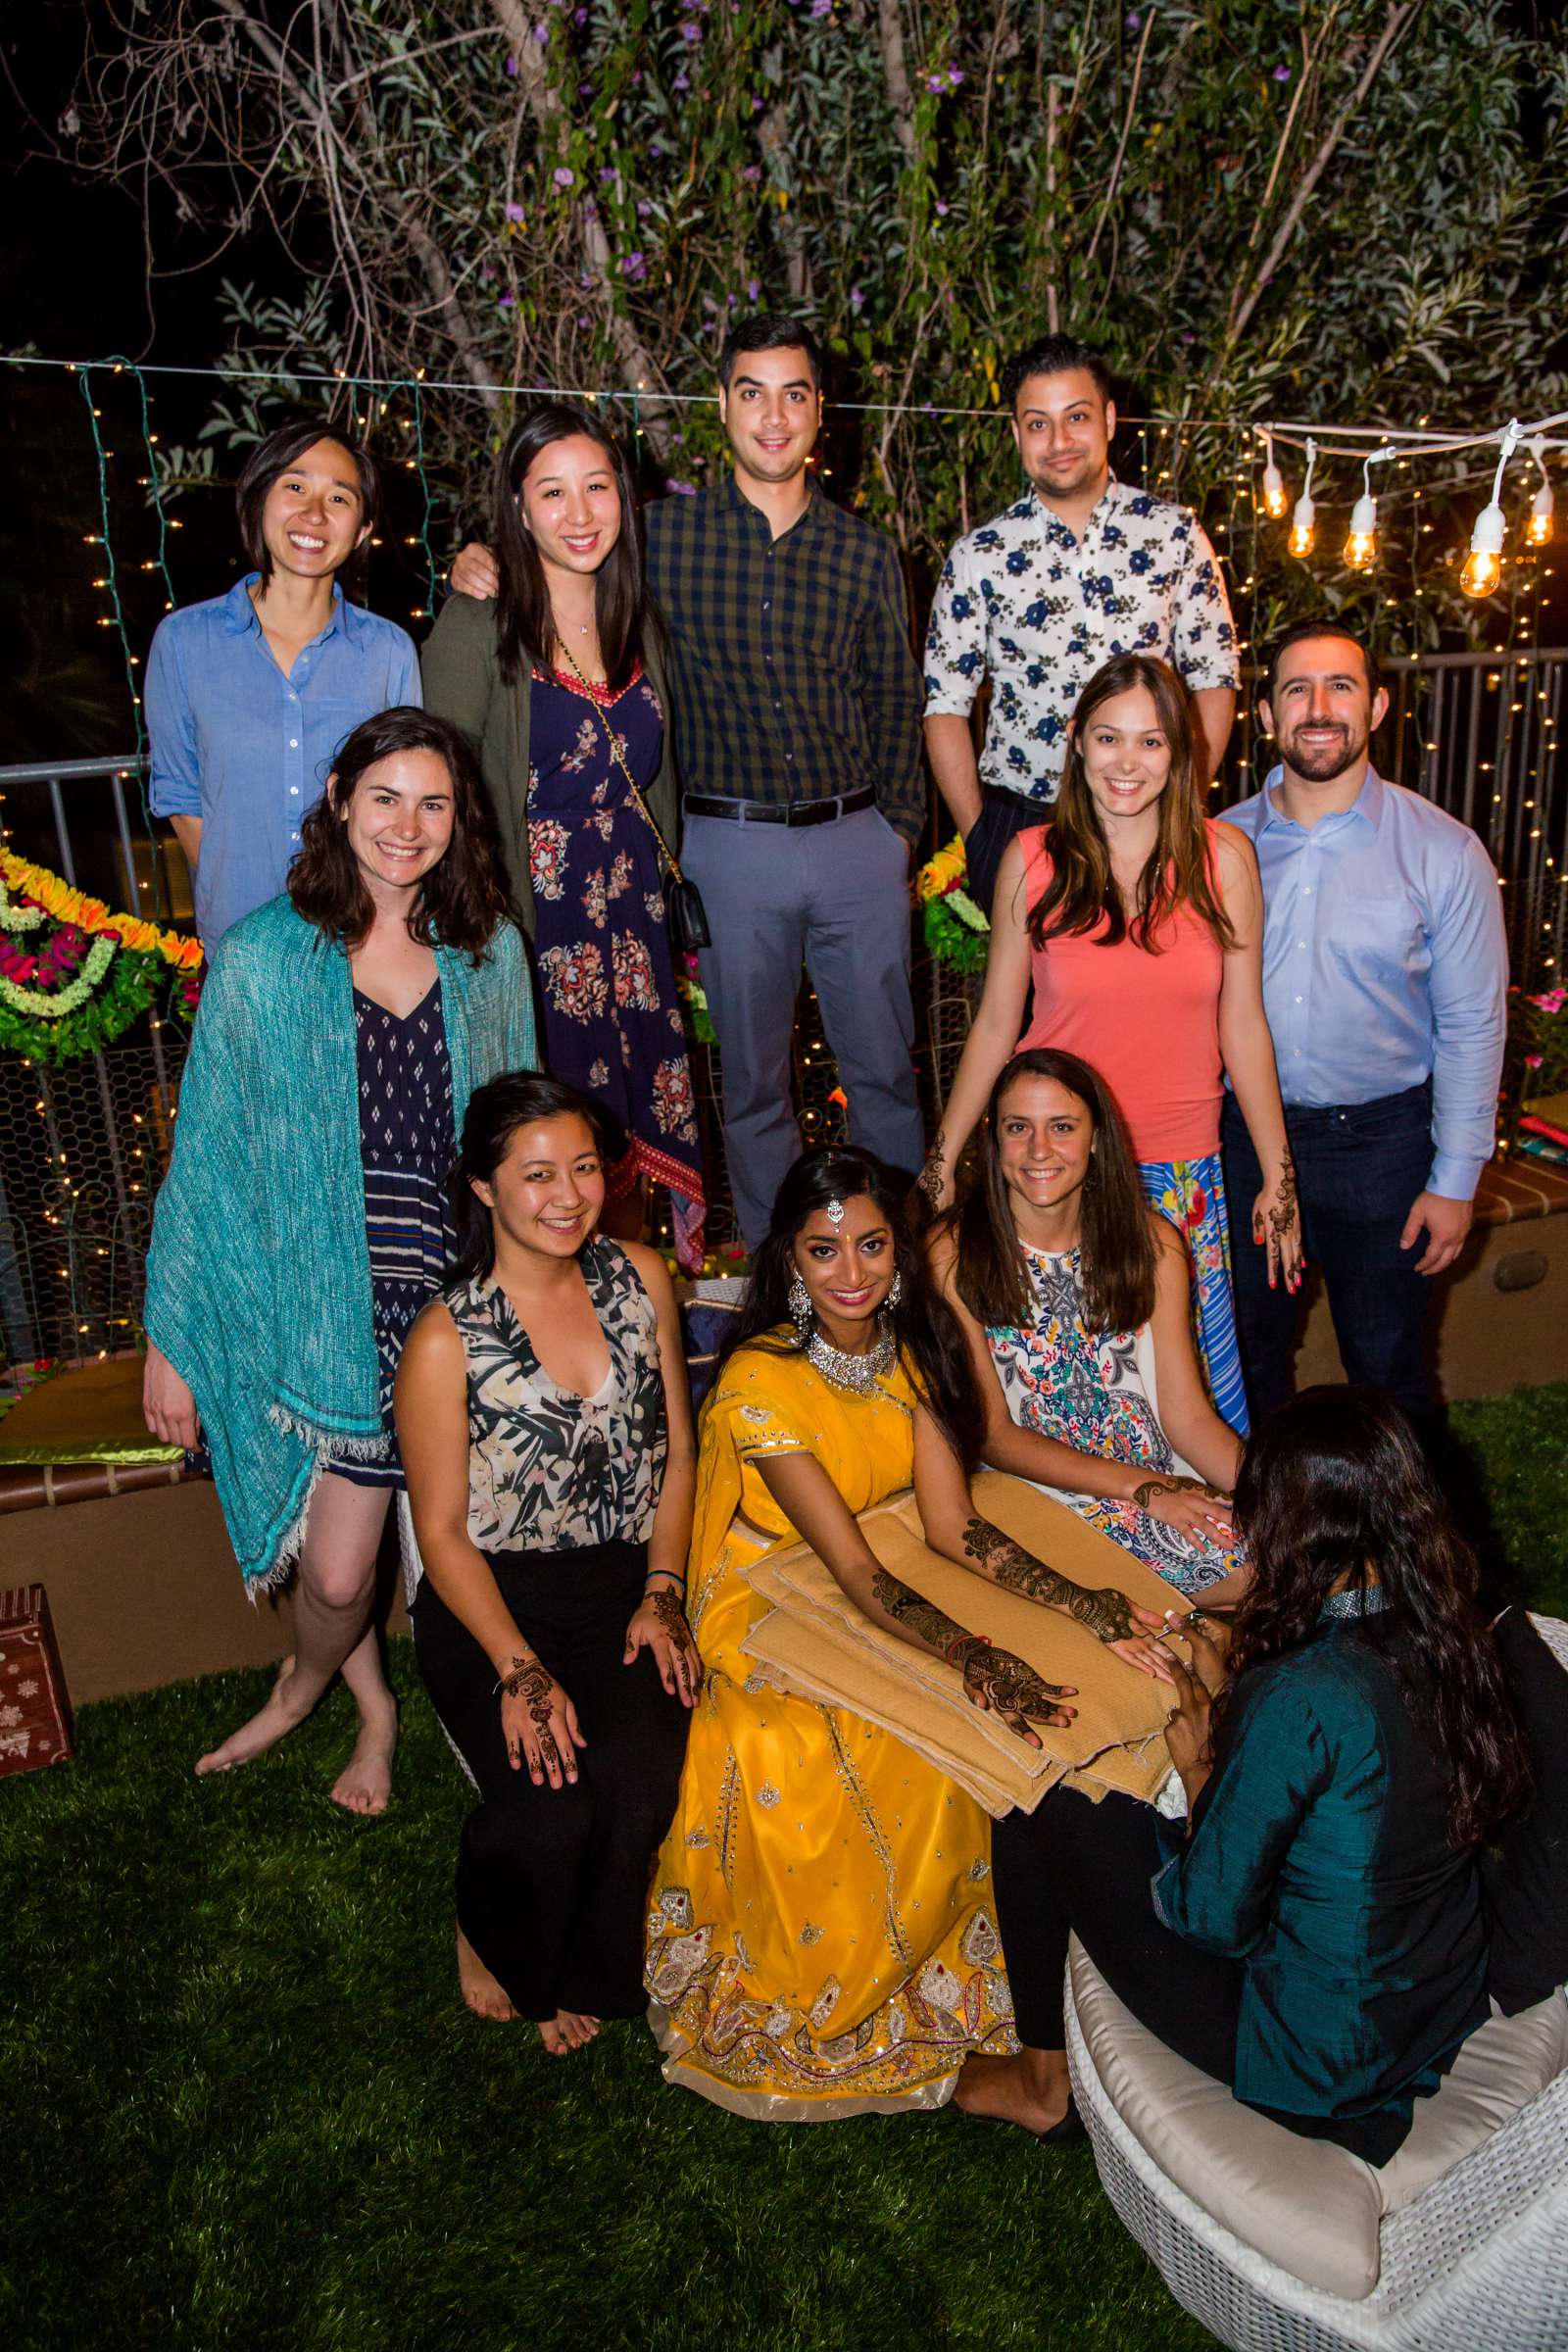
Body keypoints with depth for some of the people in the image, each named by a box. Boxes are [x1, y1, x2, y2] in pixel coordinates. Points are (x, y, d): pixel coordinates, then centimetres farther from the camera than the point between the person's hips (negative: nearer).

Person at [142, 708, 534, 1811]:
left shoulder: (489, 954, 4)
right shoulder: (262, 958, -5)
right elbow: (206, 1158, -1)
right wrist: (171, 1339, 1)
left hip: (452, 1305, 2)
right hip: (319, 1306, -2)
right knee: (337, 1571, 3)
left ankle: (303, 1689, 42)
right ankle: (374, 1703, 38)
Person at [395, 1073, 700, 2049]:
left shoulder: (641, 1279, 1)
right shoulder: (448, 1339, -11)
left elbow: (678, 1453, 8)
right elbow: (443, 1531, -8)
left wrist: (663, 1592, -3)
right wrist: (518, 1669, -17)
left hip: (626, 1581, 3)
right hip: (492, 1601, -3)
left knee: (638, 1770, -24)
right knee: (551, 1805, -23)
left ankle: (588, 1974, 8)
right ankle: (489, 1941, 14)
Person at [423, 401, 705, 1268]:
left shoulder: (637, 623, 10)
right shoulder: (476, 629, -9)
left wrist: (672, 916, 12)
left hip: (636, 920, 6)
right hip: (533, 928, -5)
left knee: (637, 1128, 12)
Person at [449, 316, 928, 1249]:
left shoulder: (867, 552, 5)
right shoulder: (665, 533, 1)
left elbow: (896, 704, 12)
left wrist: (901, 825, 8)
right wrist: (480, 565, -5)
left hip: (857, 840, 1)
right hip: (730, 846, -1)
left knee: (884, 1067, 9)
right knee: (752, 1079, 9)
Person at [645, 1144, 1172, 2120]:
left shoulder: (912, 1349, -4)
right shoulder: (760, 1381, -24)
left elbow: (954, 1525, -10)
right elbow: (855, 1569, -28)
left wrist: (1083, 1605, -25)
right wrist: (974, 1656, -43)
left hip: (887, 1606, 6)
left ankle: (940, 1991, 8)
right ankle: (823, 2033, 1)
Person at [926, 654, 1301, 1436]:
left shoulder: (1224, 857, -2)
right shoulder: (1031, 860, -4)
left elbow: (1243, 1026, 2)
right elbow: (994, 1026, 2)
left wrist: (1277, 1176, 4)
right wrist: (941, 1162, 3)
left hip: (1182, 1170, 1)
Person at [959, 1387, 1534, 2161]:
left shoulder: (1300, 1697, -33)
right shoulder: (1448, 1637, -9)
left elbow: (1210, 1916, -22)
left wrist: (1199, 1771, -6)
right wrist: (1233, 1698, 10)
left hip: (1318, 2061, -7)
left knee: (1039, 1813, 3)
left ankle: (1042, 2077, 24)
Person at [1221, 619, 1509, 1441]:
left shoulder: (1443, 850, -9)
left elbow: (1472, 1025, -6)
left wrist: (1455, 1181, -7)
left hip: (1381, 1136, -2)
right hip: (1245, 1129, 3)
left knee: (1387, 1364, 10)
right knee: (1247, 1352, 17)